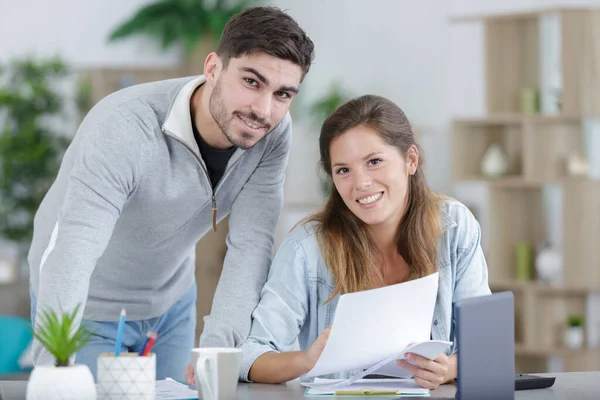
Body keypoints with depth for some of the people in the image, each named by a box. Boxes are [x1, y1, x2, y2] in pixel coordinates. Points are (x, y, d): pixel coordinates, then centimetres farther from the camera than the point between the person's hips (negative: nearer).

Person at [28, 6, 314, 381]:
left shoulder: (273, 132, -19)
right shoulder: (126, 129, -35)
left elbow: (251, 246, -22)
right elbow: (71, 255, -46)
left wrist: (217, 345, -37)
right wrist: (53, 369, -58)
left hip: (172, 304, 5)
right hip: (88, 308, -5)